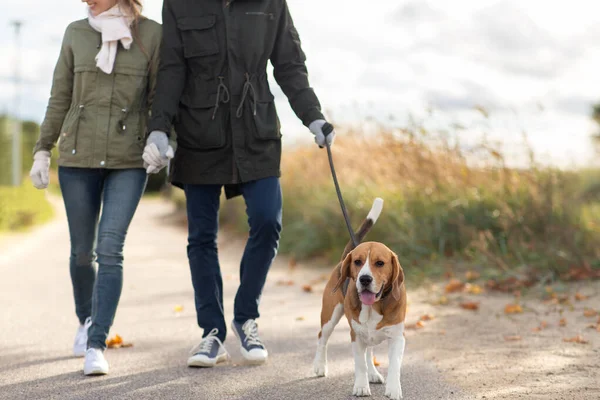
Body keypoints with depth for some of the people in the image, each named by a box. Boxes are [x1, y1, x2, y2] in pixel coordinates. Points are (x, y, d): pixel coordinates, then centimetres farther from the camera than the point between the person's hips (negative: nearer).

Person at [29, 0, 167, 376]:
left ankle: (96, 345, -12)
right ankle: (87, 320, 35)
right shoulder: (76, 33, 6)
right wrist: (43, 150, 8)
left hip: (129, 160, -2)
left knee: (110, 248, -14)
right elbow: (60, 98, 10)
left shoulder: (152, 34, -1)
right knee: (82, 251, 10)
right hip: (78, 157, 3)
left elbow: (160, 98, 2)